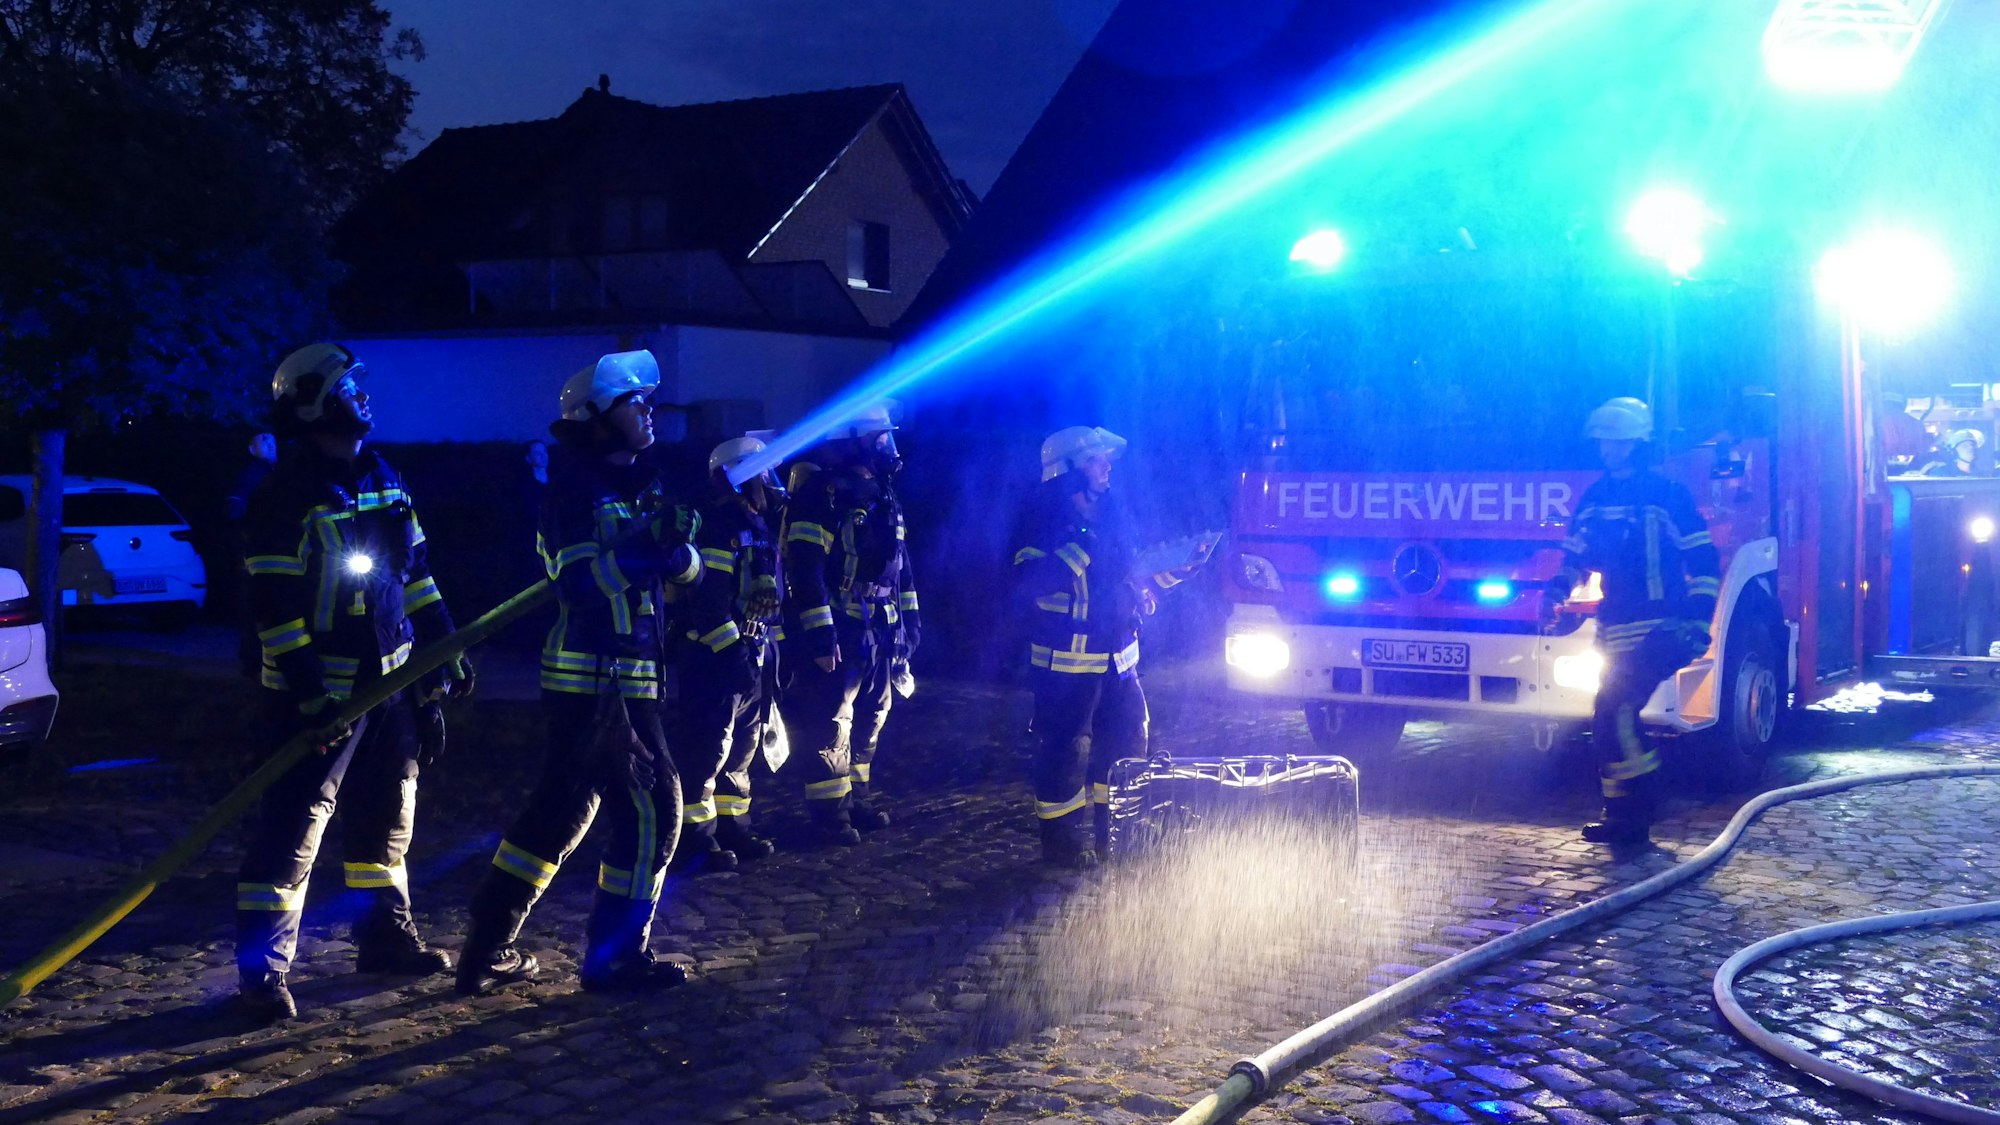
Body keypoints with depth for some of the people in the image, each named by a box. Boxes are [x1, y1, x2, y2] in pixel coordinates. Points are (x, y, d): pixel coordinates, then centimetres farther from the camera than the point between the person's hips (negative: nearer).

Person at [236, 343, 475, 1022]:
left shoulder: (381, 479, 10)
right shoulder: (288, 496, -15)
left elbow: (414, 572, 17)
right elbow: (276, 607, -18)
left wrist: (444, 650, 14)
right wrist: (309, 695, -22)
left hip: (390, 680, 8)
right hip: (322, 692, -8)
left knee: (389, 812, 16)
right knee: (293, 826, -7)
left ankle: (385, 936, 31)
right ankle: (263, 971, -2)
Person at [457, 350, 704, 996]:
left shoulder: (642, 485, 15)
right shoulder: (576, 490, -10)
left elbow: (687, 571, 9)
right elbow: (579, 580, -21)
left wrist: (677, 549, -12)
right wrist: (647, 549, -25)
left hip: (617, 680, 9)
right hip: (597, 681, -9)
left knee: (561, 811, 14)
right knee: (652, 808, -3)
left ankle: (488, 953, 23)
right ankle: (617, 957, 8)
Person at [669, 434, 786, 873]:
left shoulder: (759, 526, 16)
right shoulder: (718, 526, -14)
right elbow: (707, 598, -21)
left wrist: (770, 651, 19)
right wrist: (733, 648, -22)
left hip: (756, 657, 10)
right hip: (719, 655, -10)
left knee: (742, 748, 15)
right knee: (707, 749, -6)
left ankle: (732, 828, 25)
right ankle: (695, 839, 0)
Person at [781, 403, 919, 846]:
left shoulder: (882, 496, 14)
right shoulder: (823, 494, -14)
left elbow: (899, 564, 22)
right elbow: (806, 571, -20)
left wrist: (909, 618, 19)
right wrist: (819, 634, -23)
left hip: (880, 633, 9)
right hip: (840, 634, -9)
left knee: (869, 721, 15)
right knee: (831, 725, -3)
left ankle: (859, 800, 27)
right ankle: (830, 812, 6)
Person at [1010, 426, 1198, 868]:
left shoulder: (1109, 515, 12)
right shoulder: (1045, 520, -11)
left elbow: (1129, 576, 22)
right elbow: (1030, 582, -24)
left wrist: (1171, 572, 7)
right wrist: (1079, 549, -28)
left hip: (1117, 657, 8)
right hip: (1067, 661, -8)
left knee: (1128, 736, 12)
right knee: (1066, 748, -2)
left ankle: (1108, 826, 27)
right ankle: (1060, 839, 10)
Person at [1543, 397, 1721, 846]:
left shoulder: (1668, 495, -6)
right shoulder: (1593, 499, 12)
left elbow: (1704, 564, -6)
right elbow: (1576, 558, 20)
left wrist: (1697, 623, -14)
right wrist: (1556, 591, 0)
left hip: (1659, 631, -7)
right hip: (1616, 634, 7)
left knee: (1618, 712, -17)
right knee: (1611, 718, 8)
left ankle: (1631, 817, -5)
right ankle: (1626, 816, 19)